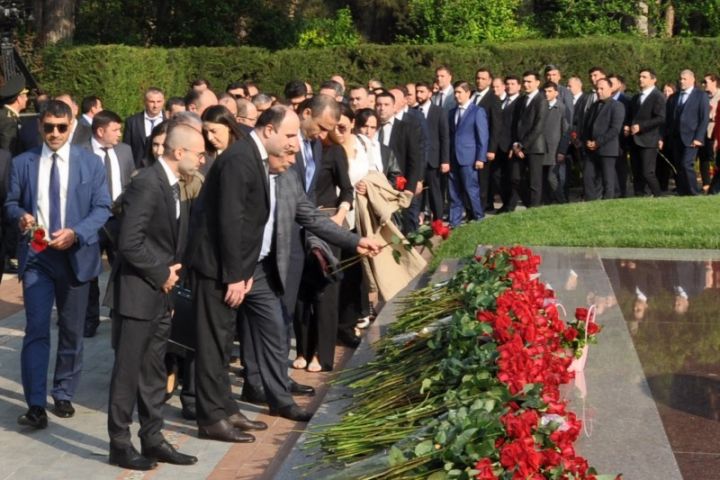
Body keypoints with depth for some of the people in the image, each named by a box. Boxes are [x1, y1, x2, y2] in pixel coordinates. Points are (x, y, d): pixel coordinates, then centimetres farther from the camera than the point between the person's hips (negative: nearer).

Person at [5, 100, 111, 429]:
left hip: (75, 255, 1)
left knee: (72, 330, 11)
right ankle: (36, 405, -7)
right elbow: (11, 203, 9)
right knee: (36, 329, -9)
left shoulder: (90, 163, 2)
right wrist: (21, 215, -15)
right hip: (36, 255, -1)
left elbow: (102, 208, -3)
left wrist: (75, 233, -18)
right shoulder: (22, 163, 4)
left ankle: (63, 395, 26)